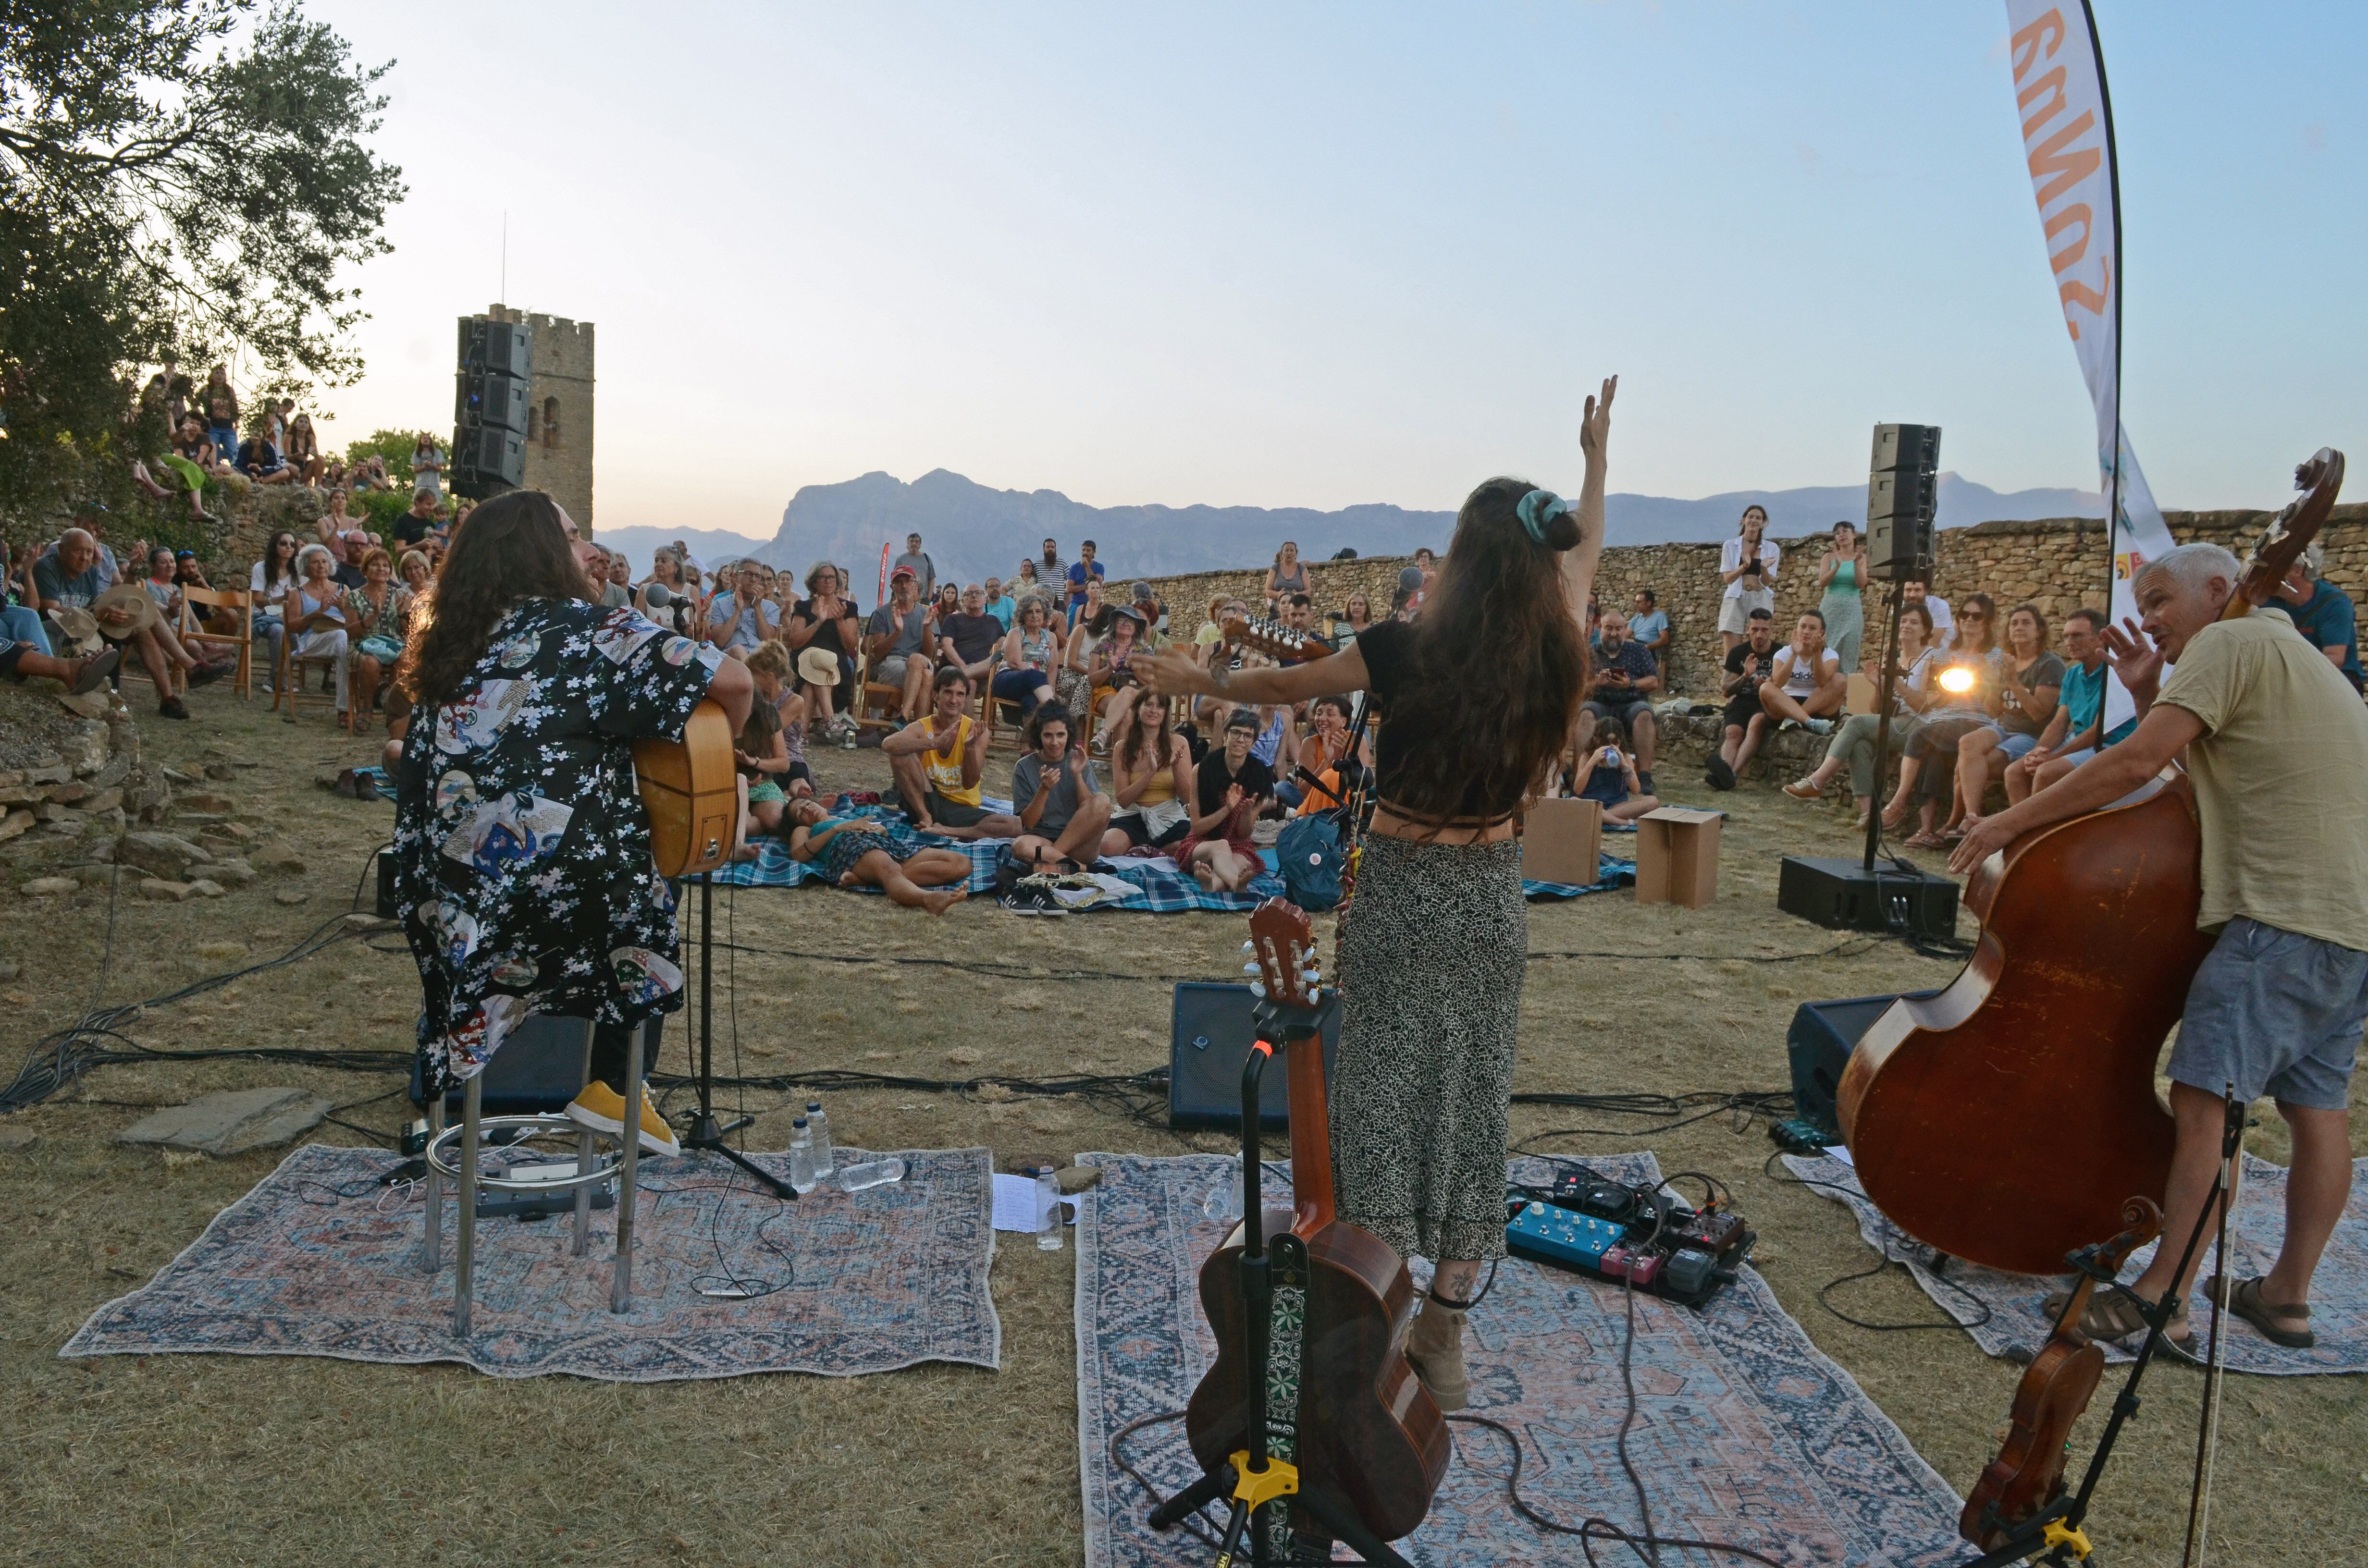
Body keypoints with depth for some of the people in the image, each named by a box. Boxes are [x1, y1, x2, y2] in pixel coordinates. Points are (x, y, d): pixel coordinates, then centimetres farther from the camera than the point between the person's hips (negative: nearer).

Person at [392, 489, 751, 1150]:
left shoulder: (452, 646, 11)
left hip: (443, 896, 6)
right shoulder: (587, 629, -6)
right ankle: (615, 1089, 26)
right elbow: (732, 680, -12)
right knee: (644, 904, 25)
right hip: (556, 885, -5)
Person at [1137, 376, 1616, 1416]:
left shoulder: (1409, 652, -16)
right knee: (1471, 1107, 12)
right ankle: (1446, 1341, 23)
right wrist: (1597, 458, 30)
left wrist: (1200, 681, 19)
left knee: (1383, 1104, 7)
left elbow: (1283, 685, 1)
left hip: (1401, 893, -3)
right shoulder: (1554, 657, -7)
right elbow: (1585, 556, 16)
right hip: (1493, 899, 4)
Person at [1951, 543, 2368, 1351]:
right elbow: (2178, 765, 21)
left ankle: (2162, 1298, -8)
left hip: (2286, 913, -11)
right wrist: (2149, 694, 13)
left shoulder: (2232, 642, -6)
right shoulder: (2290, 657, 25)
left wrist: (2013, 820, -10)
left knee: (2204, 1098, -10)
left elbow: (2136, 764, -15)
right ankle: (2288, 1295, 22)